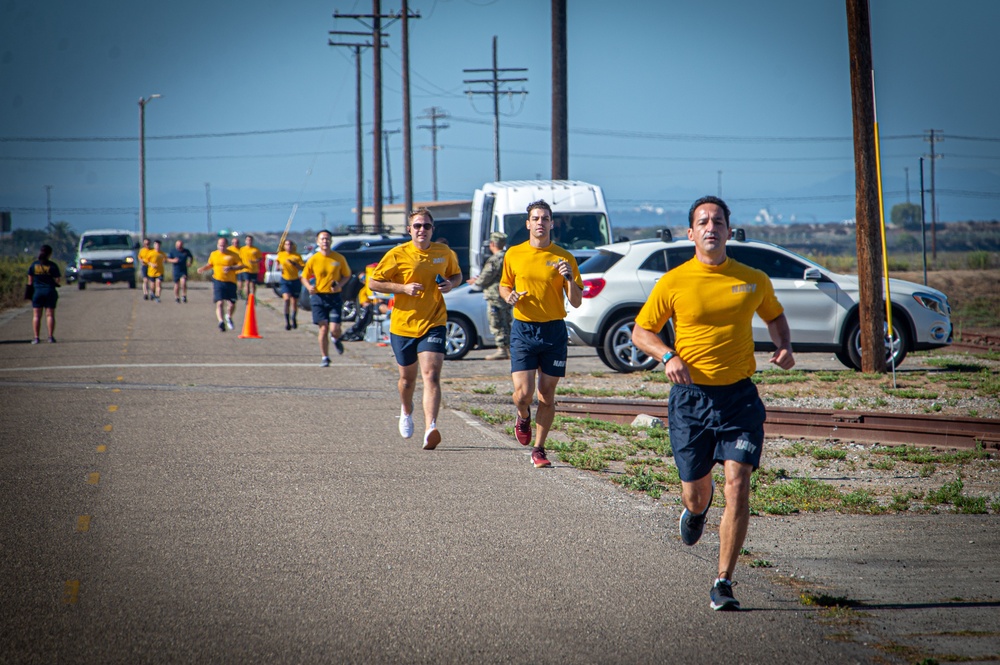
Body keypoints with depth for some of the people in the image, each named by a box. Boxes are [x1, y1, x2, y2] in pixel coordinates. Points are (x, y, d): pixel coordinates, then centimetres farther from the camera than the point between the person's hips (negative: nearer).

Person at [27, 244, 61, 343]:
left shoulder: (33, 265, 0)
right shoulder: (53, 266, -7)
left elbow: (30, 280, 4)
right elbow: (57, 280, -6)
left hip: (37, 291, 1)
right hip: (50, 291, -1)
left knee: (36, 316, 4)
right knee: (50, 315, 3)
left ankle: (36, 337, -1)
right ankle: (51, 336, -1)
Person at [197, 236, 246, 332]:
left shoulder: (233, 255, -1)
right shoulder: (213, 254, 8)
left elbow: (241, 265, -3)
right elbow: (209, 265, 22)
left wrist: (231, 268, -18)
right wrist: (203, 269, 1)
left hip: (230, 282, 0)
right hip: (218, 281, 0)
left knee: (232, 304, 4)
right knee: (220, 303, -15)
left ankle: (229, 317, 35)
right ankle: (221, 322, -18)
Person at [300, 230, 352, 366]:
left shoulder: (339, 258, 0)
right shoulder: (313, 260, -1)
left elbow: (347, 275, 10)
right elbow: (304, 277, 8)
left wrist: (340, 284, -10)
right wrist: (309, 286, -13)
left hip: (334, 297, 0)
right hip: (318, 297, 0)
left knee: (335, 329, -8)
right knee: (323, 328, -3)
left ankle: (335, 339, 30)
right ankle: (325, 357, 11)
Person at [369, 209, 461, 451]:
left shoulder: (444, 253, 2)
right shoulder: (397, 255, -6)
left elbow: (457, 275, 19)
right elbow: (373, 283, -3)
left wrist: (450, 284, -5)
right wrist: (403, 288, -17)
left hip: (433, 324, 0)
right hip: (403, 324, 0)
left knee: (431, 375, -17)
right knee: (407, 377, 15)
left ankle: (430, 429, -28)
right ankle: (406, 412, 48)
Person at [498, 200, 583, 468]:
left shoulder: (564, 258, 1)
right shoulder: (513, 255, 4)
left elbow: (576, 302, 2)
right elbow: (504, 286, 18)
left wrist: (569, 278, -16)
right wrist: (509, 296, -5)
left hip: (554, 330, 0)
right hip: (523, 328, 0)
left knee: (547, 394, 3)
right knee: (523, 393, -9)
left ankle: (539, 449, 15)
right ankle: (523, 416, 26)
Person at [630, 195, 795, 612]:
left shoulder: (754, 281, 4)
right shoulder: (673, 283, -2)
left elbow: (774, 316, 24)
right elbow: (640, 331, 5)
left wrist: (784, 346, 4)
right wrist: (668, 356, -14)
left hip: (740, 396, 0)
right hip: (691, 395, 0)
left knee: (737, 484, -13)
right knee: (696, 492, 8)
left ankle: (723, 583, -7)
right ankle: (696, 509, 50)